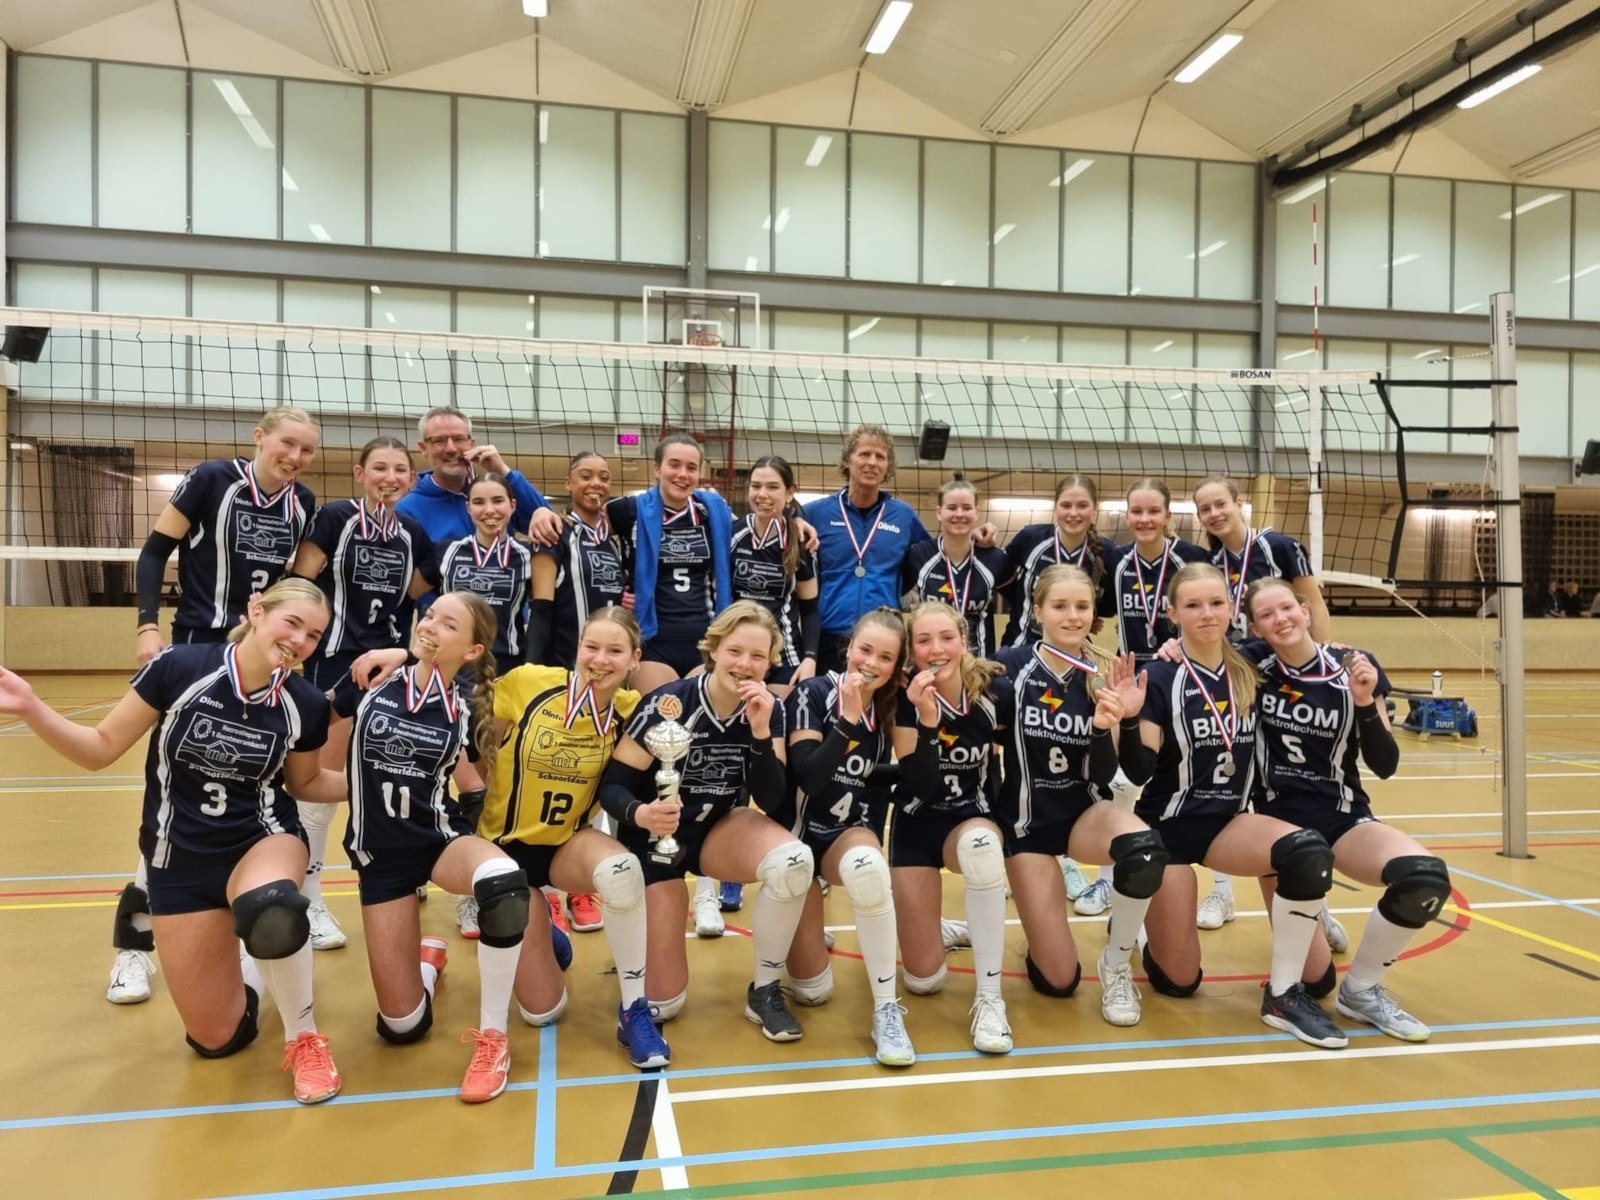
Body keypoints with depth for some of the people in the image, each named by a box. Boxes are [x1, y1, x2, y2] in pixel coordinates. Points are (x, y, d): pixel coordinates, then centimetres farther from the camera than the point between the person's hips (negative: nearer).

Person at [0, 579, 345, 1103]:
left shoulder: (305, 703, -14)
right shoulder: (178, 667, -19)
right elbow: (100, 749, -8)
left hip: (263, 838, -1)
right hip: (180, 859, 1)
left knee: (272, 910, -41)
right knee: (217, 1039, 2)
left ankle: (303, 1036, -11)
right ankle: (246, 973, 40)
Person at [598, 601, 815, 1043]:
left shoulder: (770, 709, -11)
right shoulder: (668, 703, -23)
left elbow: (770, 802, -15)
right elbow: (612, 785, -19)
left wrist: (760, 731, -28)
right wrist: (640, 814, -41)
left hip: (719, 827, 3)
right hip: (658, 837, -3)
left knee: (794, 861, -31)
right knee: (662, 1002, -3)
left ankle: (765, 990, -7)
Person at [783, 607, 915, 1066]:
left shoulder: (891, 707, -2)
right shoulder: (813, 693, -15)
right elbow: (807, 777, -25)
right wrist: (850, 718, -30)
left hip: (849, 832, 2)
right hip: (798, 834, -2)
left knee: (868, 867, -39)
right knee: (811, 990, -4)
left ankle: (887, 1010, -24)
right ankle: (806, 932, 32)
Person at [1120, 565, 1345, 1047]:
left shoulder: (1250, 672, 0)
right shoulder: (1159, 677, -13)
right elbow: (1139, 772, -17)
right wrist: (1129, 719, -35)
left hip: (1229, 821, 4)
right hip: (1168, 826, -4)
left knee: (1311, 853, -30)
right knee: (1178, 982, -1)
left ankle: (1284, 994, -13)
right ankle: (1140, 917, 33)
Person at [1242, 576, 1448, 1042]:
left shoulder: (1353, 668, -5)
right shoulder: (1252, 665, -6)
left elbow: (1385, 766, -5)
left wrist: (1365, 703, -19)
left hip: (1342, 816, 1)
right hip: (1278, 817, -1)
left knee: (1427, 878, -31)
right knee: (1309, 976, -7)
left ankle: (1360, 990, -5)